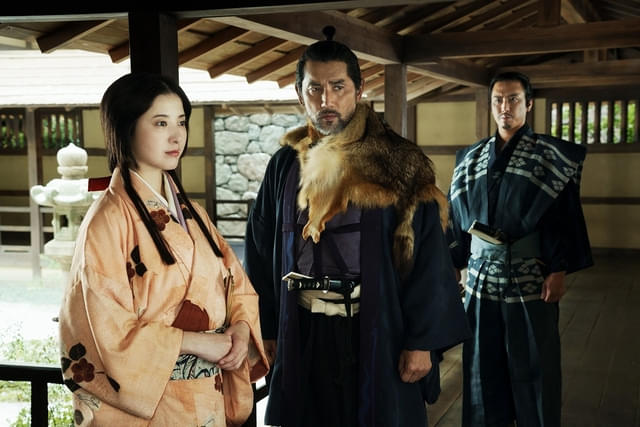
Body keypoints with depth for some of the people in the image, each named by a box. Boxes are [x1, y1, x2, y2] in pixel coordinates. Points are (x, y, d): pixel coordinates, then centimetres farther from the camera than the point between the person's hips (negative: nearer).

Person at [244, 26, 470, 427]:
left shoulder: (397, 163, -7)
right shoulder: (285, 165, 5)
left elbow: (428, 256, -9)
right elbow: (261, 253, 9)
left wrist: (422, 340, -12)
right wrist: (265, 328, 7)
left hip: (378, 333, -3)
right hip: (302, 335, 3)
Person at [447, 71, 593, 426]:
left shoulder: (551, 156, -3)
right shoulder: (471, 159, 9)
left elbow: (565, 215, -7)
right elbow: (457, 216, 12)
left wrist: (559, 270, -14)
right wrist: (452, 264, 8)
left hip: (529, 276, -3)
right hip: (481, 275, 4)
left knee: (532, 363, 5)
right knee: (484, 361, 11)